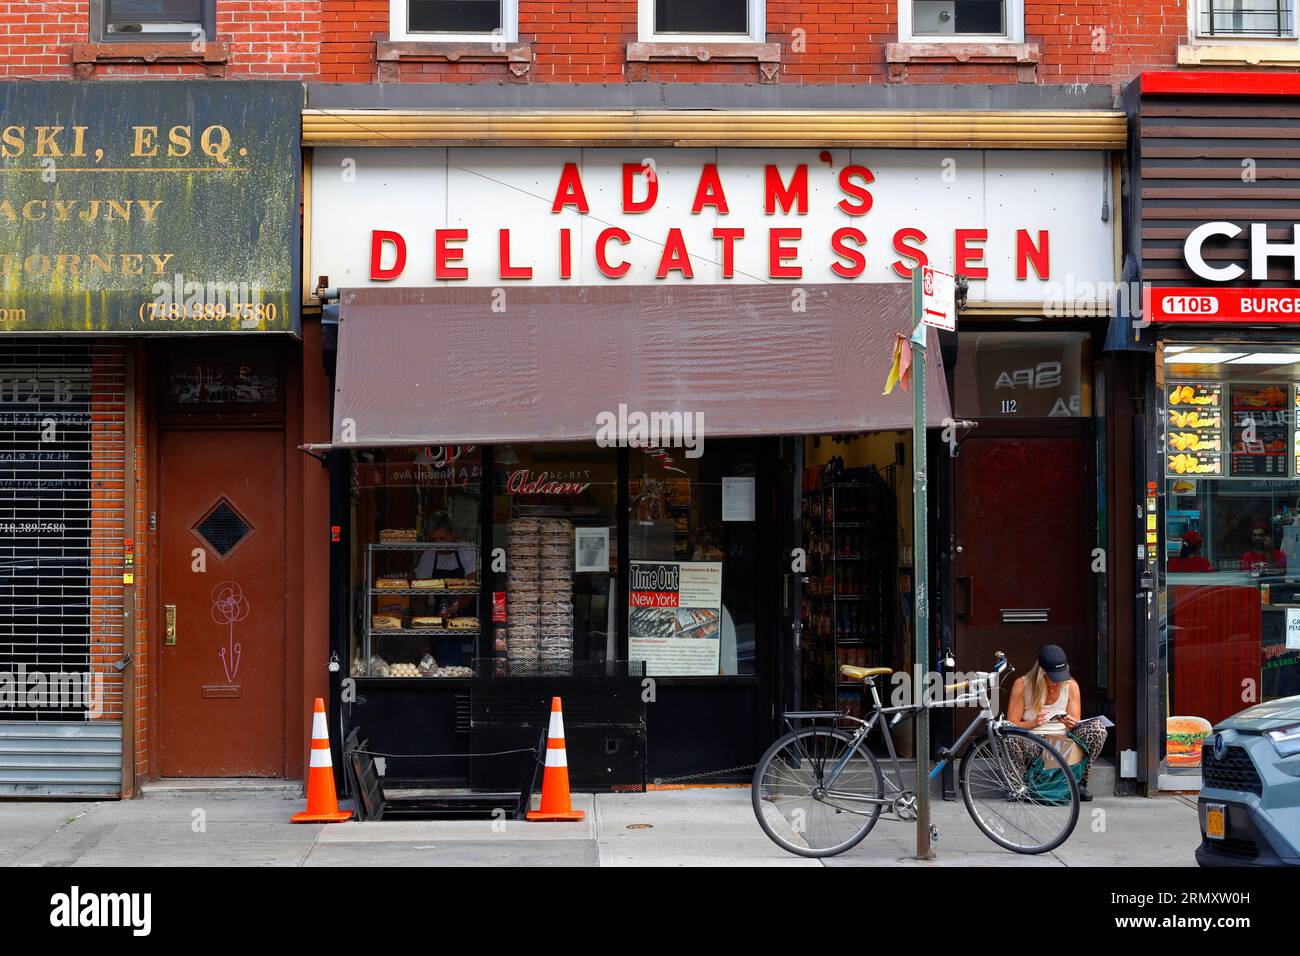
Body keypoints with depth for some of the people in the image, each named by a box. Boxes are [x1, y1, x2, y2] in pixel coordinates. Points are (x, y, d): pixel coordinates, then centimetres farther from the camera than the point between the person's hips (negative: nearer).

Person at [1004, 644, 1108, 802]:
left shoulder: (1071, 686, 0)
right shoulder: (1022, 685, -6)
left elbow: (1075, 724, 2)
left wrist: (1071, 724, -24)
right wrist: (1032, 723, -27)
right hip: (1031, 748, -2)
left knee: (1097, 728, -23)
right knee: (1008, 735, -36)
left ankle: (1079, 783, -10)